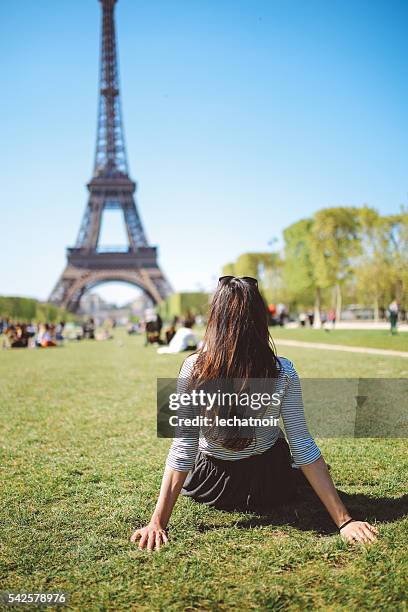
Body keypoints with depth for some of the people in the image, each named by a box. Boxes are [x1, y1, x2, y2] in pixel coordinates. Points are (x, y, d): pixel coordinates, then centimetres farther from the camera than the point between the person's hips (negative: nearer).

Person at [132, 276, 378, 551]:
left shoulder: (193, 369, -27)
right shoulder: (283, 373, -24)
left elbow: (182, 448, -25)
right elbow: (303, 447, -22)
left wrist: (158, 522, -19)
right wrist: (344, 520, -15)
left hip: (210, 488, 0)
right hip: (270, 489, 1)